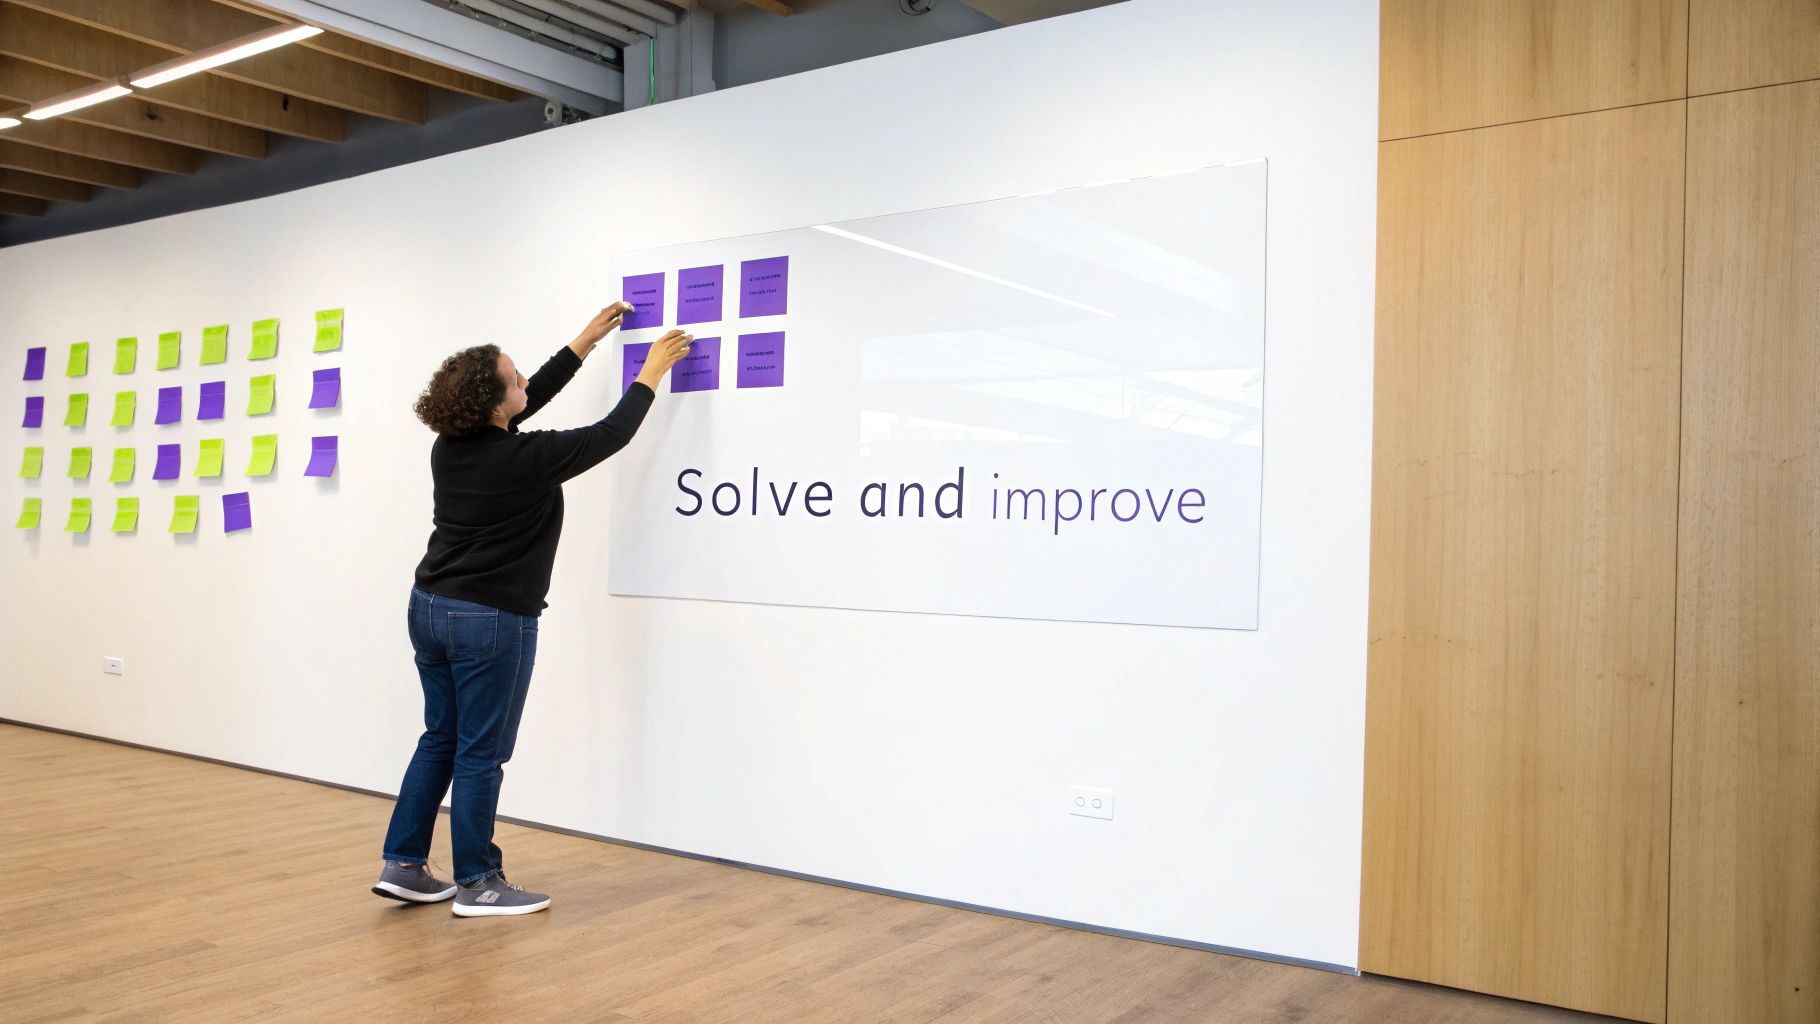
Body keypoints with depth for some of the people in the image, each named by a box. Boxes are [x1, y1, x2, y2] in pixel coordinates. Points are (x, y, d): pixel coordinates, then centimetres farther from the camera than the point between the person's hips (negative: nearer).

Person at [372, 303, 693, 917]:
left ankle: (402, 866, 21)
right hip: (490, 621, -8)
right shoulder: (524, 459, -19)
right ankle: (477, 885, 11)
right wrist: (654, 370, 6)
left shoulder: (452, 444, 2)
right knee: (481, 752, 1)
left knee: (440, 739, 17)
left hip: (431, 608, 8)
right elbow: (611, 434, -7)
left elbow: (533, 398, 17)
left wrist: (587, 341, 24)